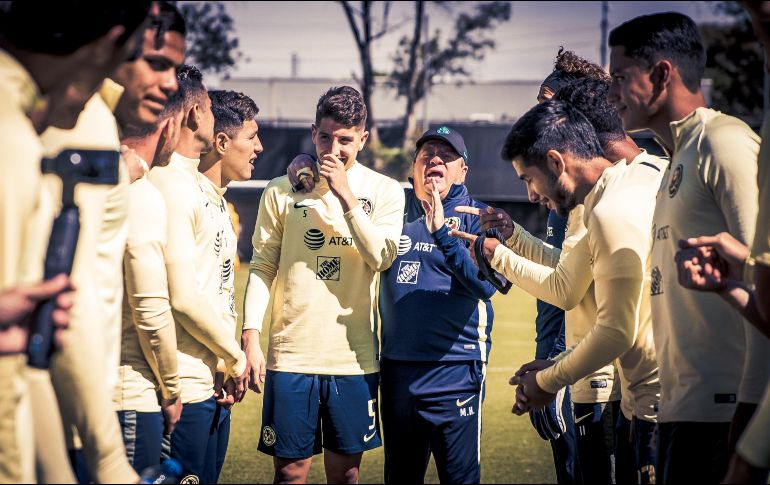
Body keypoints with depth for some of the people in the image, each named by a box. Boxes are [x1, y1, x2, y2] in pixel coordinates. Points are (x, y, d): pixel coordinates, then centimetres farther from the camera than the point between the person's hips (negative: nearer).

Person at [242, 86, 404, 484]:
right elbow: (262, 266, 3)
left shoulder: (384, 191, 3)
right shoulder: (282, 191, 3)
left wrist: (346, 196, -15)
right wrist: (250, 337, -5)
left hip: (354, 357, 1)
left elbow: (383, 257, -10)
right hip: (290, 354, 0)